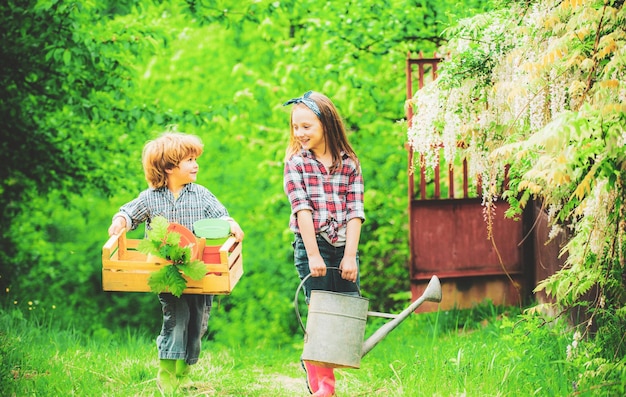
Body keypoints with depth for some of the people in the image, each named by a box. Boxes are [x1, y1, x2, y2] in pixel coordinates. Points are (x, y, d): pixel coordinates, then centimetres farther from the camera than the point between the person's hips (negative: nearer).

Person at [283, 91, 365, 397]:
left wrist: (349, 256, -9)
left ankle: (312, 362, 23)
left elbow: (355, 211, 0)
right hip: (311, 245, -3)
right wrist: (313, 255, -16)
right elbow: (302, 209, -8)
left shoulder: (349, 164, 6)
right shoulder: (296, 162, 0)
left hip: (344, 247, 3)